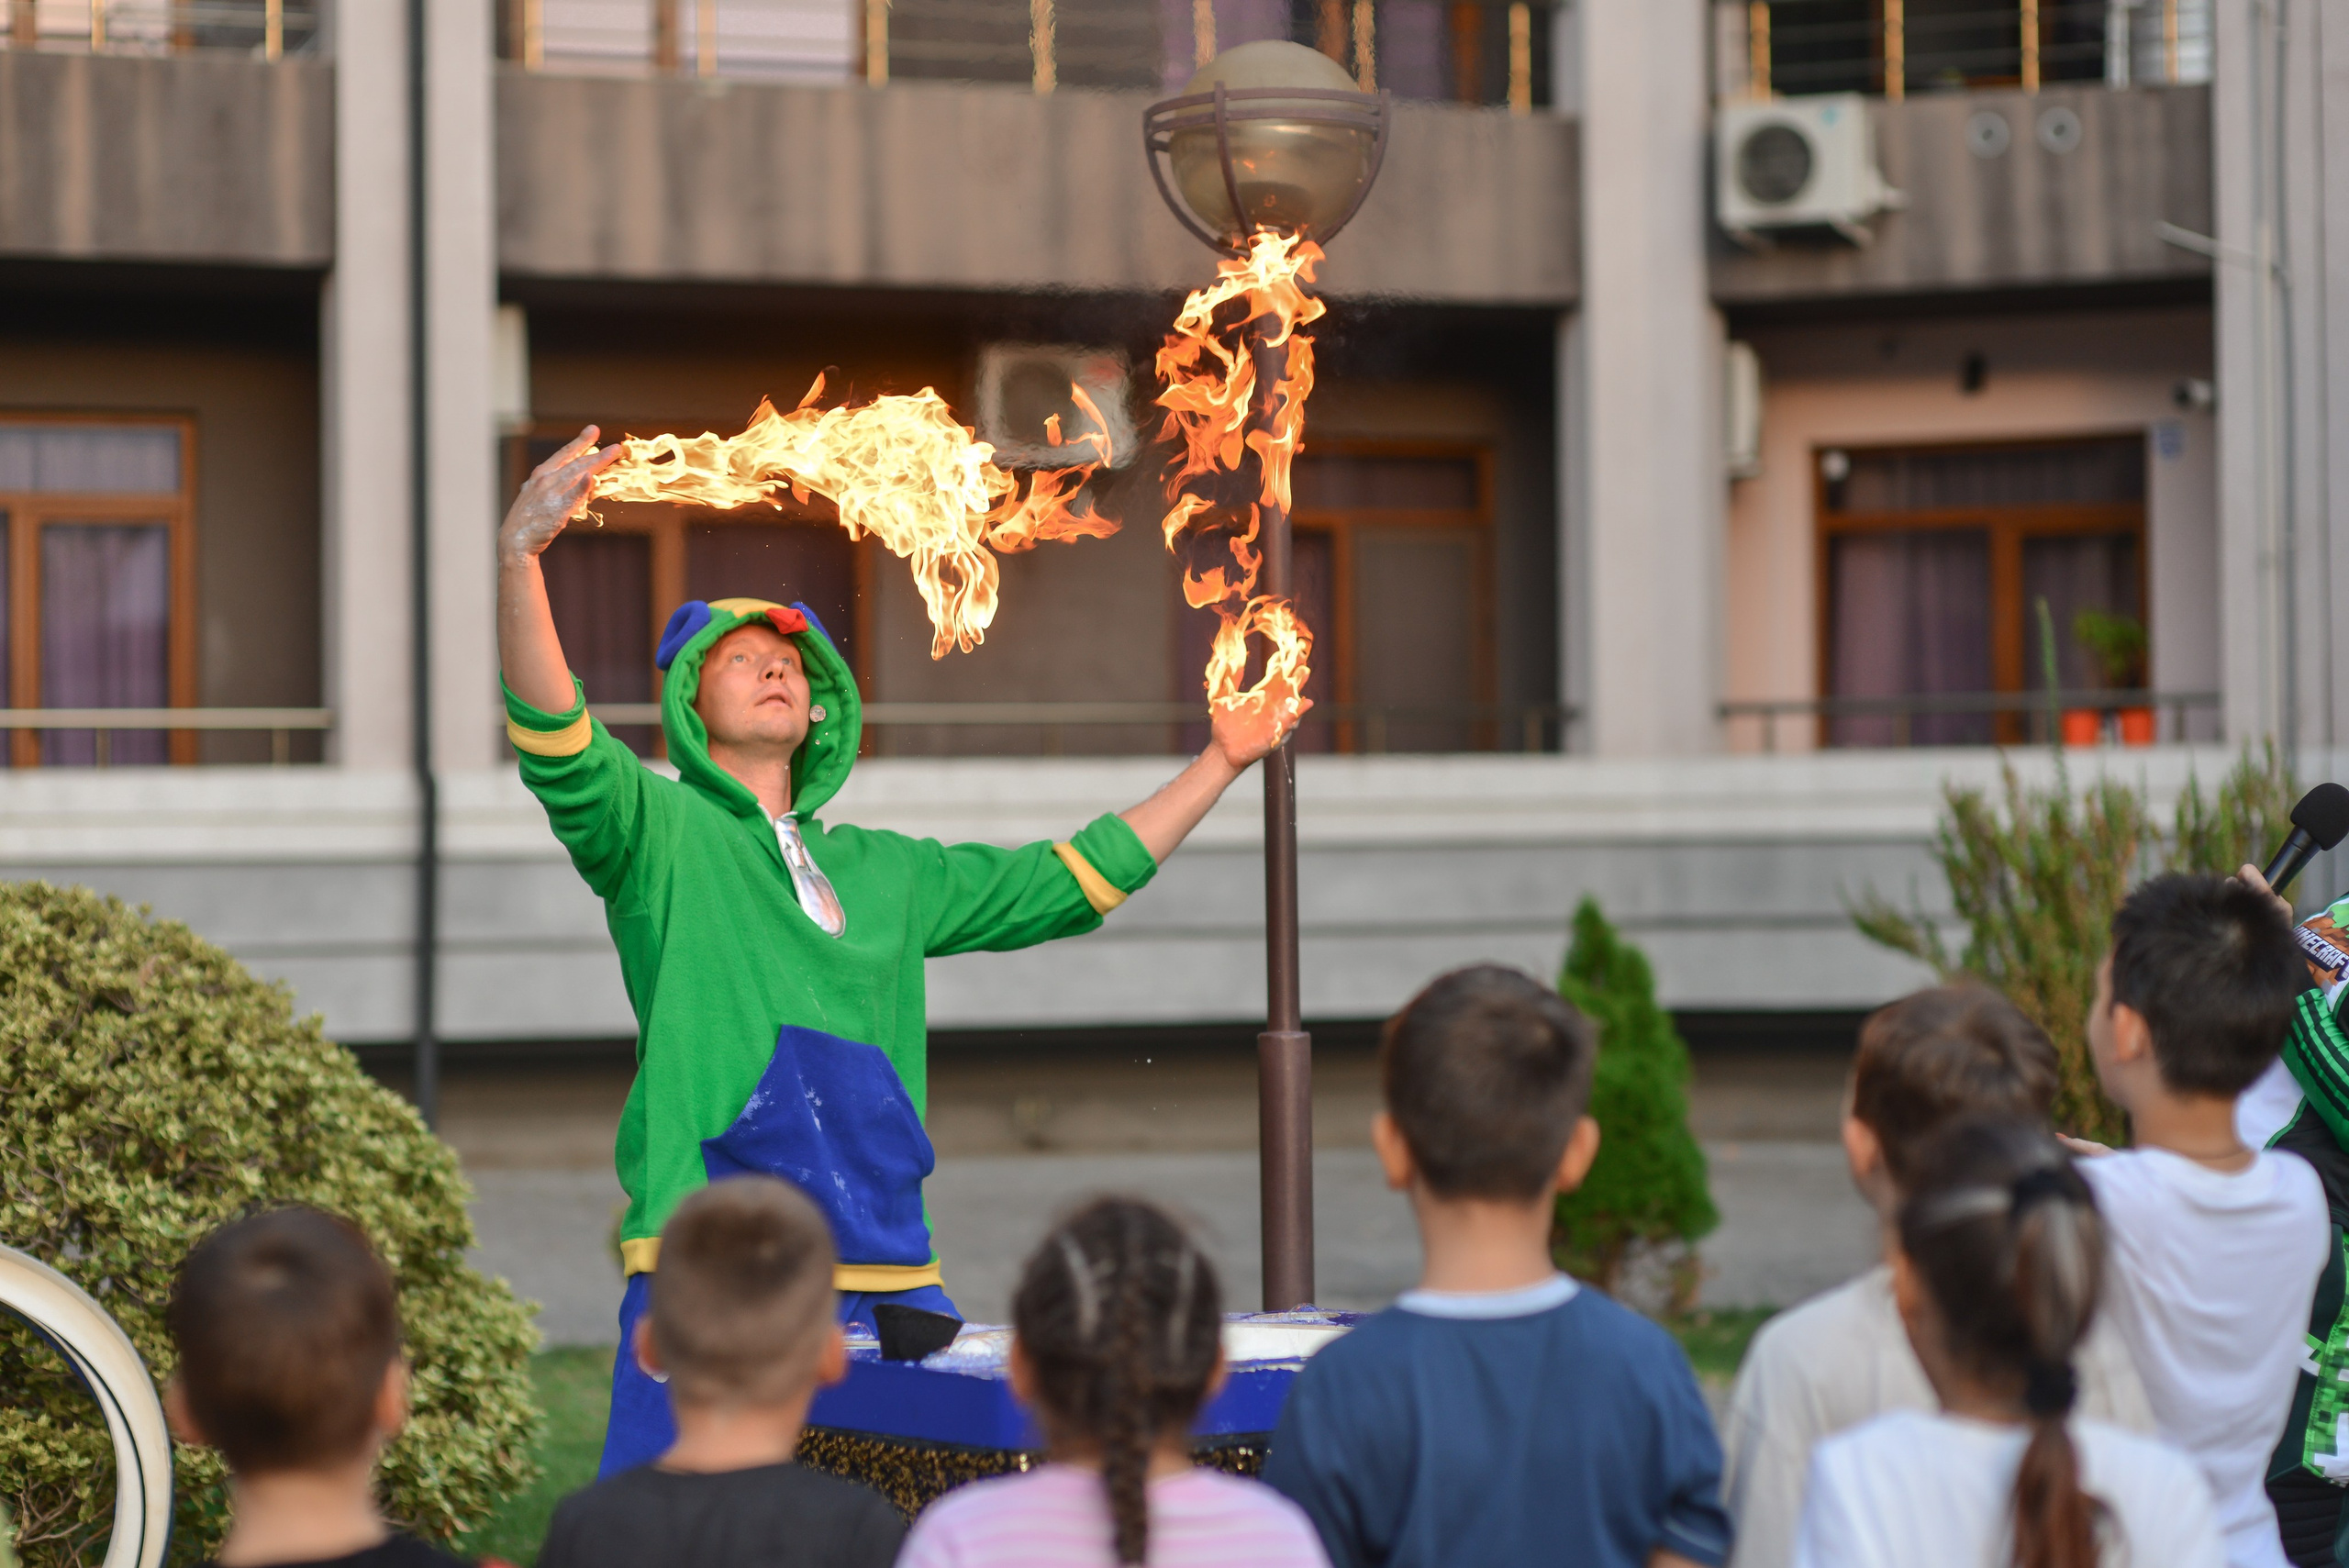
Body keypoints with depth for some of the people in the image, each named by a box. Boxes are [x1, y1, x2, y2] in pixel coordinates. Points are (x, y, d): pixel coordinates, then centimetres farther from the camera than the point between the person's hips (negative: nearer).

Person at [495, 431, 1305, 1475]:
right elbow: (555, 745, -14)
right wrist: (518, 558, -29)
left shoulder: (885, 872, 22)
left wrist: (1221, 762, 30)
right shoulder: (658, 833, 5)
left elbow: (1072, 881, 30)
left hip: (888, 1274, 5)